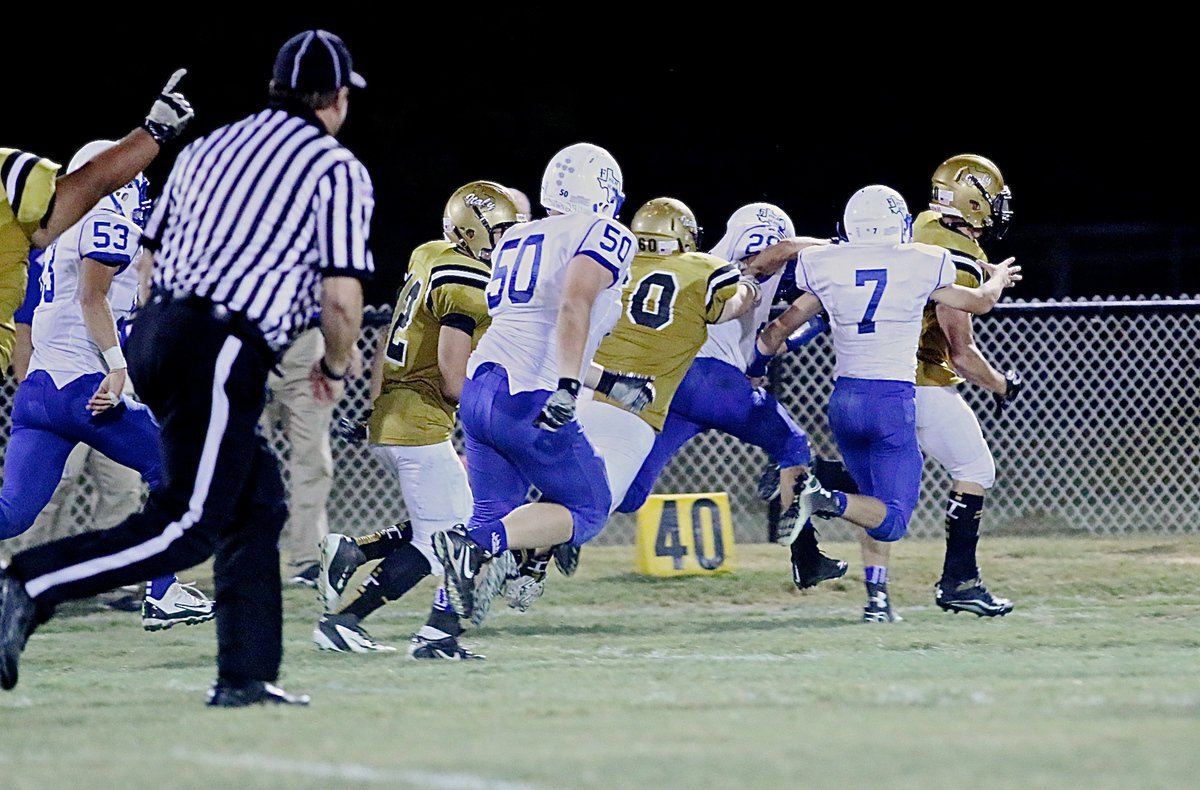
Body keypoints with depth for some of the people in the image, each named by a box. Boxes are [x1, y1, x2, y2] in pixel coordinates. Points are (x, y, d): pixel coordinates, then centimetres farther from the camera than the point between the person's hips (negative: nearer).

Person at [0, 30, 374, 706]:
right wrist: (335, 368, 12)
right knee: (188, 526, -10)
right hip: (224, 352, -8)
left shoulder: (210, 148, 20)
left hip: (155, 330, 8)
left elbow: (149, 256, 22)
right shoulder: (338, 169, 0)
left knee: (258, 504, 17)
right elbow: (342, 295, -7)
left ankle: (245, 677, 14)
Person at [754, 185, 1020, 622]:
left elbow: (784, 325, 10)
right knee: (891, 519, -5)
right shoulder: (921, 265, -1)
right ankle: (827, 499, -33)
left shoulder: (825, 266, 3)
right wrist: (998, 280, 37)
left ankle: (877, 596, 9)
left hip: (844, 399, 4)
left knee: (876, 506, 21)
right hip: (893, 399, -4)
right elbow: (979, 302, 14)